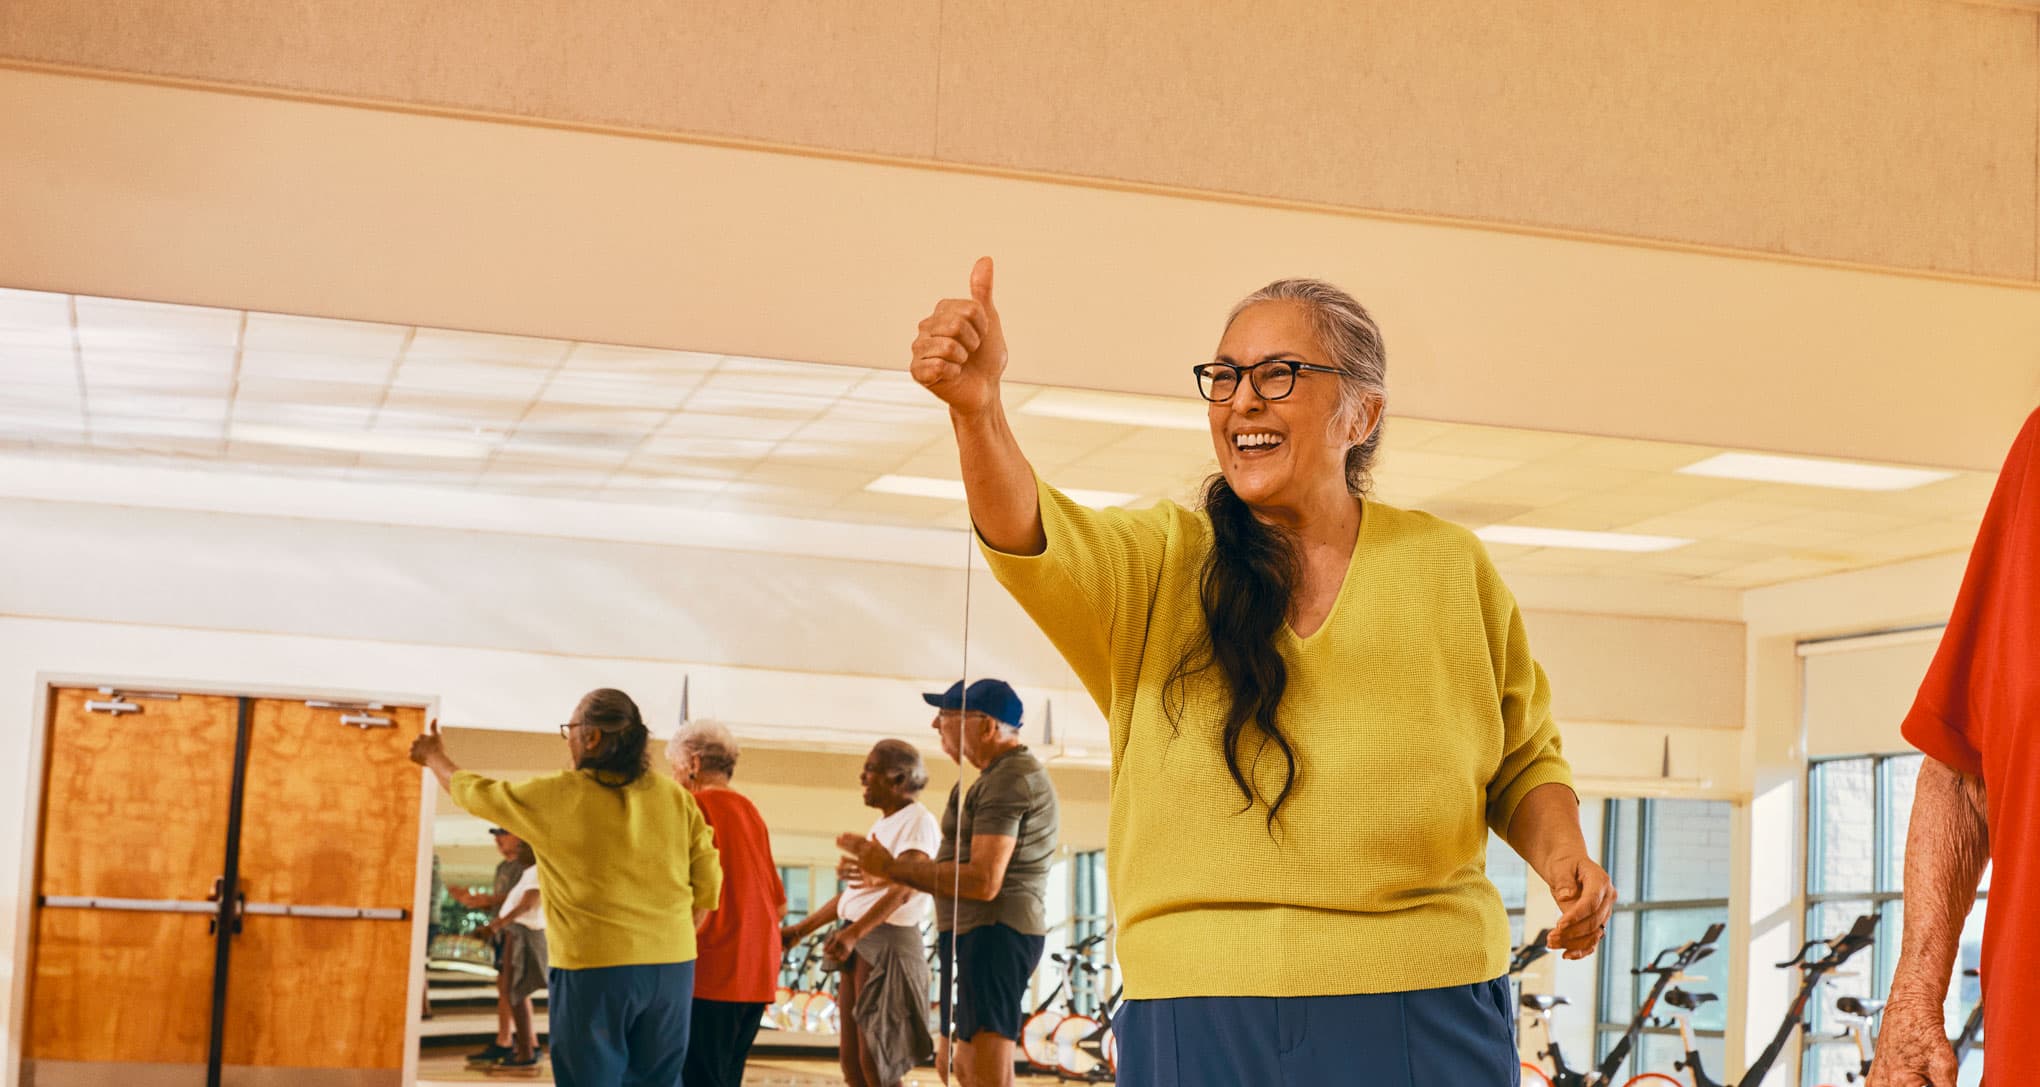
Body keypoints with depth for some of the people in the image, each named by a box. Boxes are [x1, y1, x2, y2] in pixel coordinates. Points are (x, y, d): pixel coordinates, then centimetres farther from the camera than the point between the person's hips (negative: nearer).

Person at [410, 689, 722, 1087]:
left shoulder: (555, 797, -4)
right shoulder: (676, 798, 4)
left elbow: (476, 793, 12)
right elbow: (707, 883, 5)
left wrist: (437, 760, 32)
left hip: (594, 969, -4)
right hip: (673, 965, 4)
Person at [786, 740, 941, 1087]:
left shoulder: (917, 822, -11)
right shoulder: (882, 825, 17)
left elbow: (903, 890, -25)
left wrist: (853, 933, -37)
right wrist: (802, 929, 17)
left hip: (888, 944, -9)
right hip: (860, 944, 9)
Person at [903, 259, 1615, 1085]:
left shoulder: (1450, 569, 7)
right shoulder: (1163, 563, 4)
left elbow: (1523, 759, 18)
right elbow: (1036, 546, -17)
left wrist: (1560, 852, -3)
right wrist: (978, 409, -36)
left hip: (1423, 1015, 1)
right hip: (1198, 1014, 0)